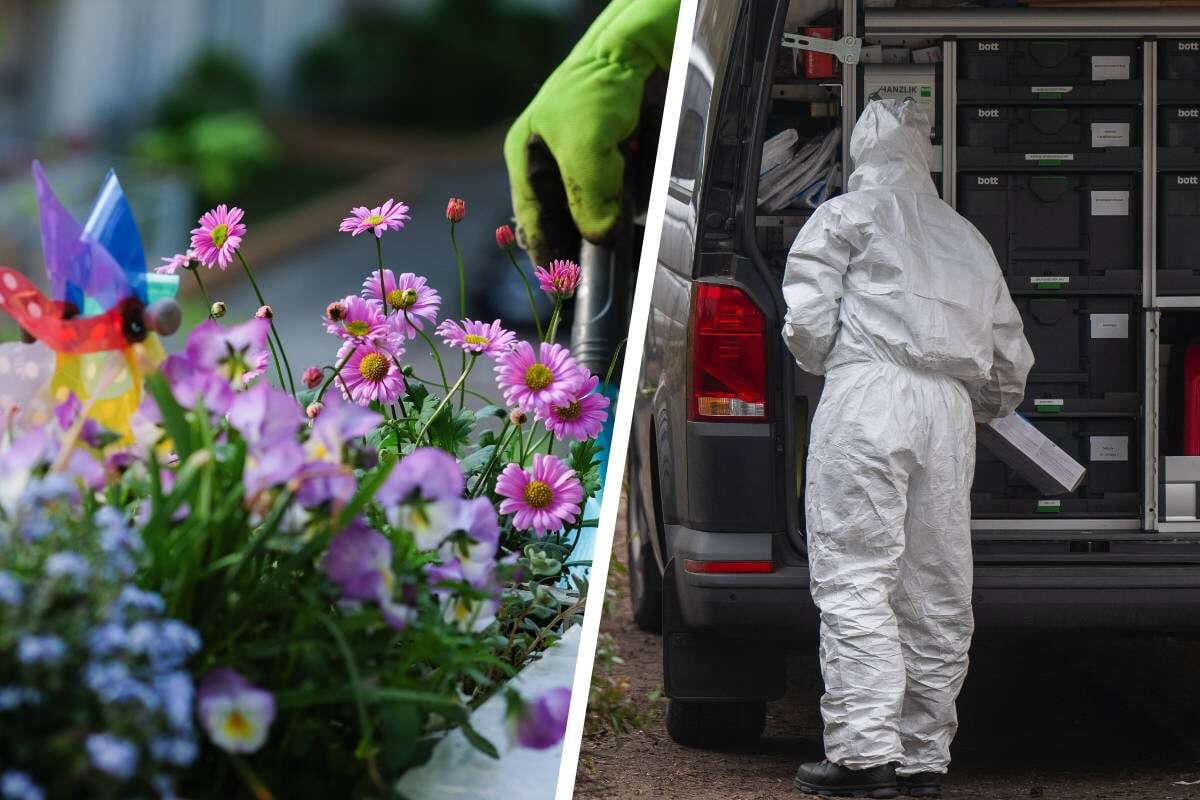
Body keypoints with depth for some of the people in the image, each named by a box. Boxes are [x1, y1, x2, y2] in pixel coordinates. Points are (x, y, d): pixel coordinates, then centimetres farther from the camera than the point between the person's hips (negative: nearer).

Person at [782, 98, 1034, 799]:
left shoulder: (846, 217, 9)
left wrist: (824, 363, 21)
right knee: (937, 594, 8)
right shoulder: (968, 239, 25)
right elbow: (1012, 360, 24)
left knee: (856, 581, -8)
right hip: (950, 409, 5)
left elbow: (807, 323, 0)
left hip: (870, 395, -5)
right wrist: (983, 409, 41)